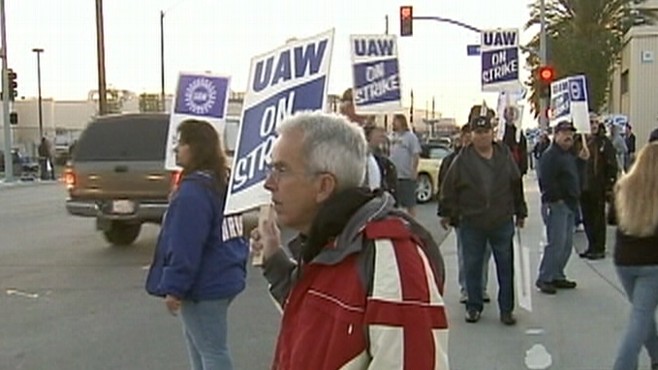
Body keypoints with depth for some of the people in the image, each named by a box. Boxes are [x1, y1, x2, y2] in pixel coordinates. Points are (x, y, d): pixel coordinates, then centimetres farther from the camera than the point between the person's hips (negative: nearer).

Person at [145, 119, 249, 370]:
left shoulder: (193, 191, -22)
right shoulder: (224, 182, 11)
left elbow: (184, 247, -24)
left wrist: (174, 288, -17)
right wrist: (238, 268, 25)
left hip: (204, 285, -11)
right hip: (222, 278, 11)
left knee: (212, 350, -2)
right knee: (195, 337, 25)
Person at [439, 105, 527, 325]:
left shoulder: (505, 156, 2)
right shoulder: (462, 160, -4)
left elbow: (517, 186, 11)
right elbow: (449, 189, 2)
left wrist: (520, 212, 14)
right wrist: (447, 214, 4)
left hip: (502, 222, 1)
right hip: (471, 224, -1)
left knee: (505, 267, 6)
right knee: (472, 267, 7)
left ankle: (506, 309, 16)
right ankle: (474, 307, 21)